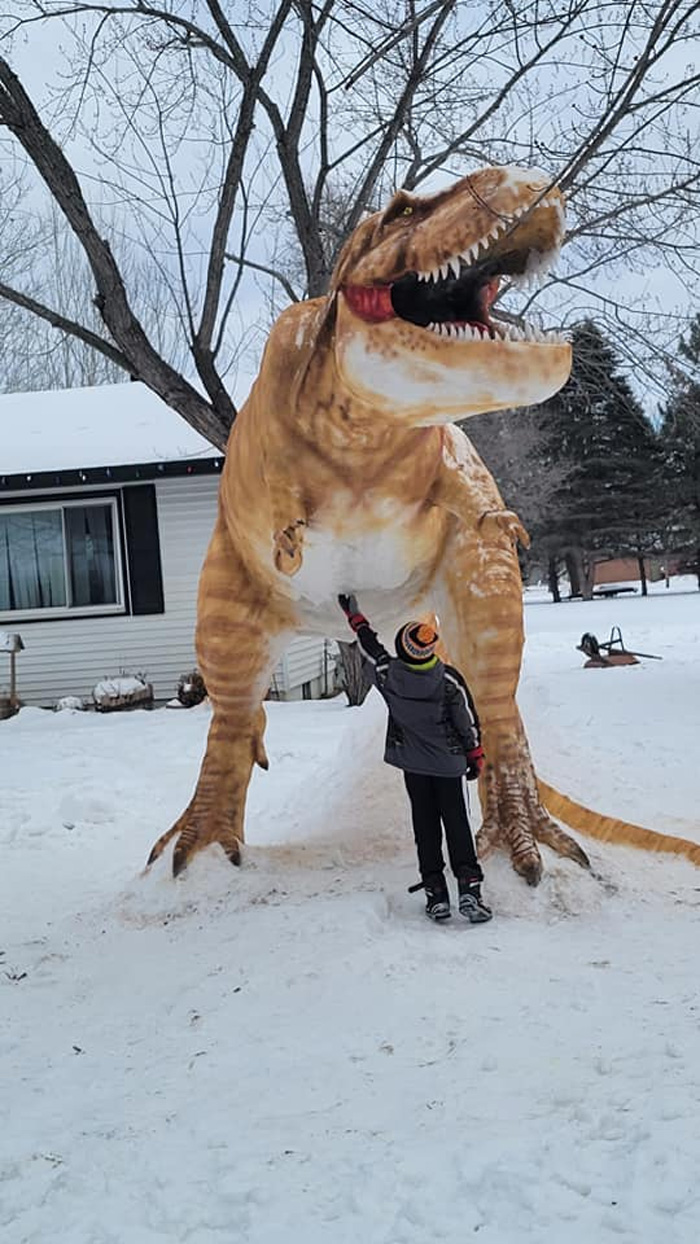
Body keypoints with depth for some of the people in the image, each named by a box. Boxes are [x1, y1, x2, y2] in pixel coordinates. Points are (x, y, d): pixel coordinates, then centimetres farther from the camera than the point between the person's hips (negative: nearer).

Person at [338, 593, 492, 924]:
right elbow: (468, 720, -6)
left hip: (413, 765, 1)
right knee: (456, 823, 6)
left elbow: (369, 648, 3)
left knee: (425, 825, 9)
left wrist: (354, 615, 18)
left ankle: (435, 893, 9)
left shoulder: (388, 676, -17)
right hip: (448, 764, -1)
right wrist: (476, 756, 9)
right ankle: (469, 887, -3)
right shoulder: (449, 679, -17)